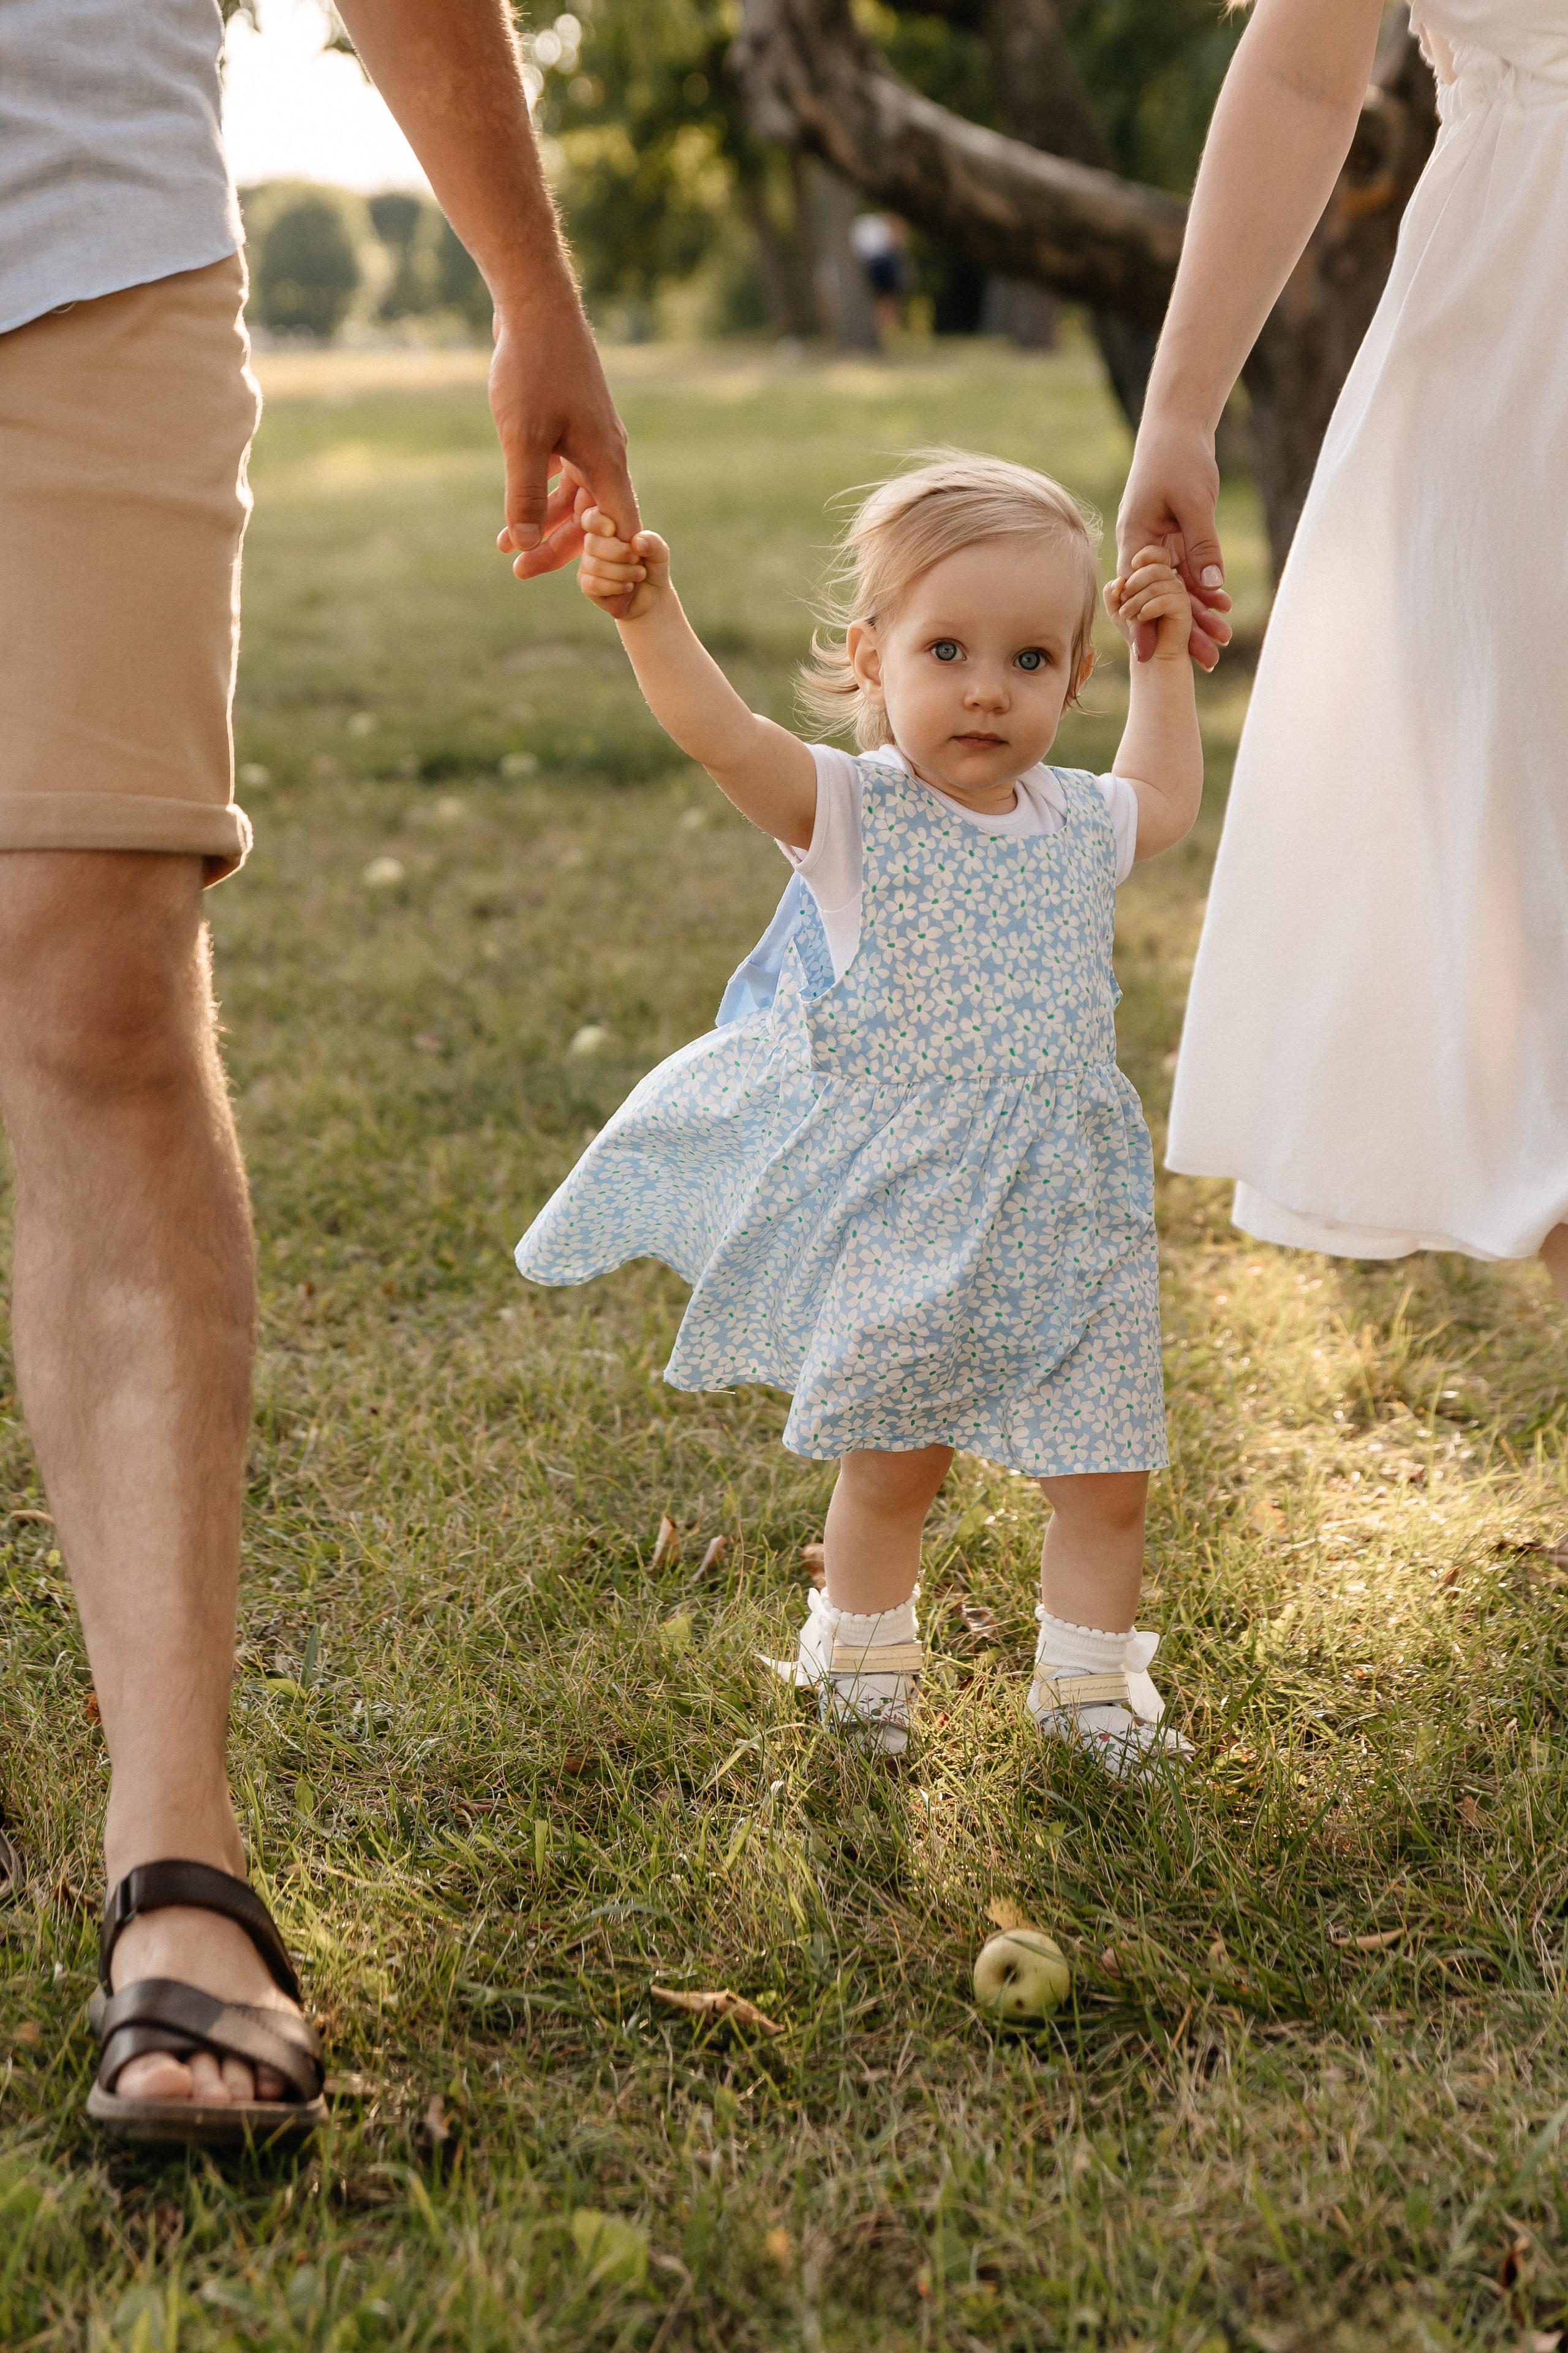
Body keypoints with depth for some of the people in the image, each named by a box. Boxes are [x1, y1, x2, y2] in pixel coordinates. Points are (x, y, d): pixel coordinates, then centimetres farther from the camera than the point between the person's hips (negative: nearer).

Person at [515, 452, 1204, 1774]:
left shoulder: (1080, 825, 5)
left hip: (1066, 1211, 4)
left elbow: (1169, 798, 29)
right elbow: (718, 730, -25)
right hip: (902, 1208, -4)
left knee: (1108, 1465, 7)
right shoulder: (855, 814, -10)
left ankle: (1091, 1670, 26)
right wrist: (648, 610, -39)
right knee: (892, 1461, 8)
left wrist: (1166, 659, 22)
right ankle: (864, 1648, 33)